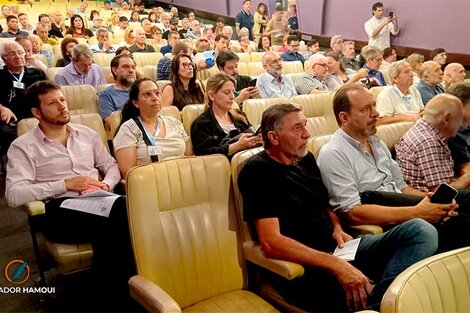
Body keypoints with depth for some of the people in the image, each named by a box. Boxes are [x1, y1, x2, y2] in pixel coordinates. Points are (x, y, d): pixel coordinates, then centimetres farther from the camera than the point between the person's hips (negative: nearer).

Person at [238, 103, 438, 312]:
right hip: (303, 267, -9)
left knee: (422, 231, -14)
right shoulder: (258, 171, -11)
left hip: (337, 249, 9)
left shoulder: (305, 158, 13)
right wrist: (335, 265, -24)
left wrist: (337, 228, 3)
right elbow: (271, 243, -20)